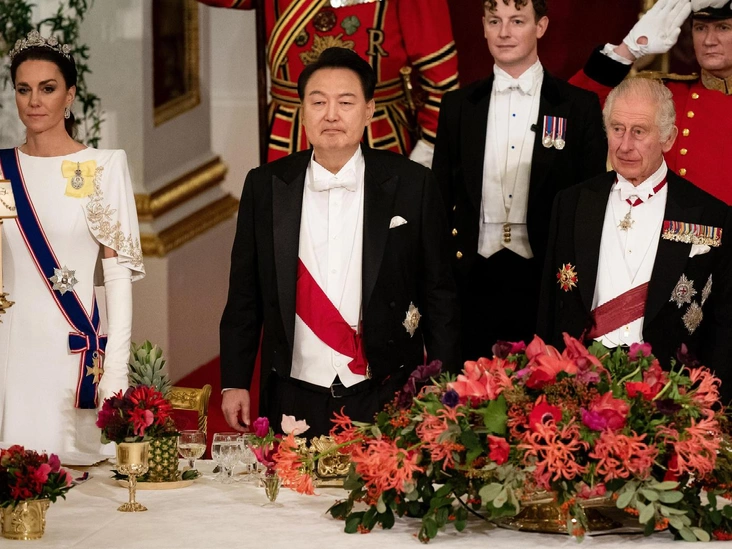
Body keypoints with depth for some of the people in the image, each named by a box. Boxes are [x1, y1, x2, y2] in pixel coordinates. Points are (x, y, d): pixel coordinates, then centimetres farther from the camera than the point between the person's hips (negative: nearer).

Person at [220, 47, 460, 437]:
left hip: (387, 402, -1)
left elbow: (439, 297, 2)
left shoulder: (412, 185, -1)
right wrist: (234, 383, 4)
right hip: (295, 401, 1)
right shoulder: (265, 186, 4)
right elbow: (245, 295, 9)